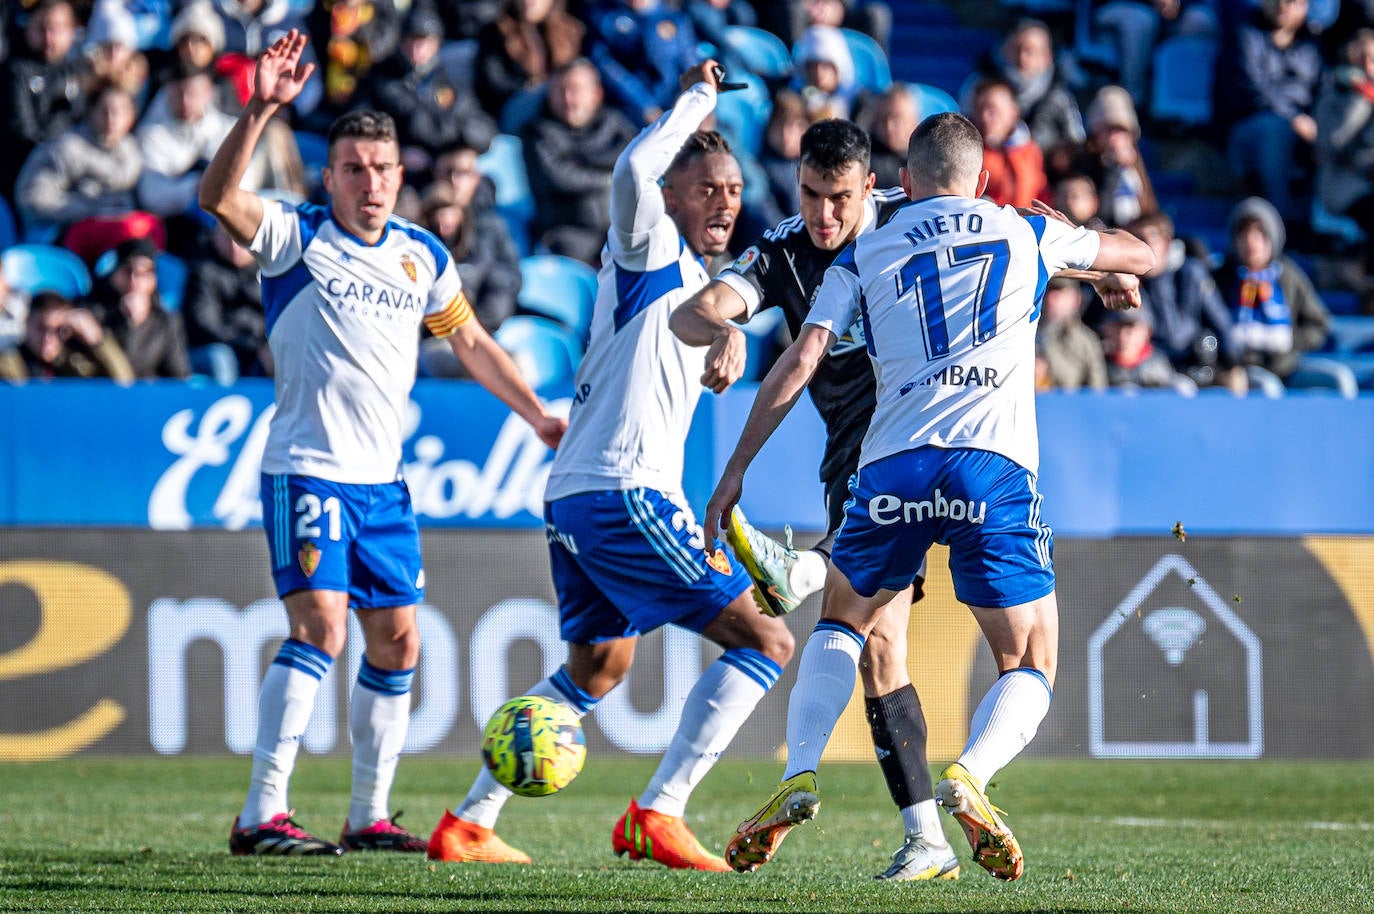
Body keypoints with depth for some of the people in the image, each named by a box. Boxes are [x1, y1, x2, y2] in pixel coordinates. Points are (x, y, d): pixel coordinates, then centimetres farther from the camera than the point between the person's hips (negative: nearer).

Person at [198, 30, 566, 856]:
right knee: (320, 626, -20)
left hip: (383, 479, 6)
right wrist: (261, 111, -35)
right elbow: (219, 197, -24)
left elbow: (469, 340, 24)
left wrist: (538, 415, 22)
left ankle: (370, 816, 18)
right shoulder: (295, 239, -6)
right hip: (307, 470, -6)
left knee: (398, 643, 7)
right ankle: (262, 814, -20)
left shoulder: (423, 256, 11)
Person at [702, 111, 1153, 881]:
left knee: (843, 622, 26)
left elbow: (799, 365, 9)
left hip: (895, 466, 1)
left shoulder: (864, 255, 18)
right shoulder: (1028, 234, 19)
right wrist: (1120, 275, 57)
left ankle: (801, 776, 3)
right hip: (995, 464, -1)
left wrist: (736, 470, 14)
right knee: (1031, 668, 8)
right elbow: (1141, 255, 34)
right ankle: (970, 776, -24)